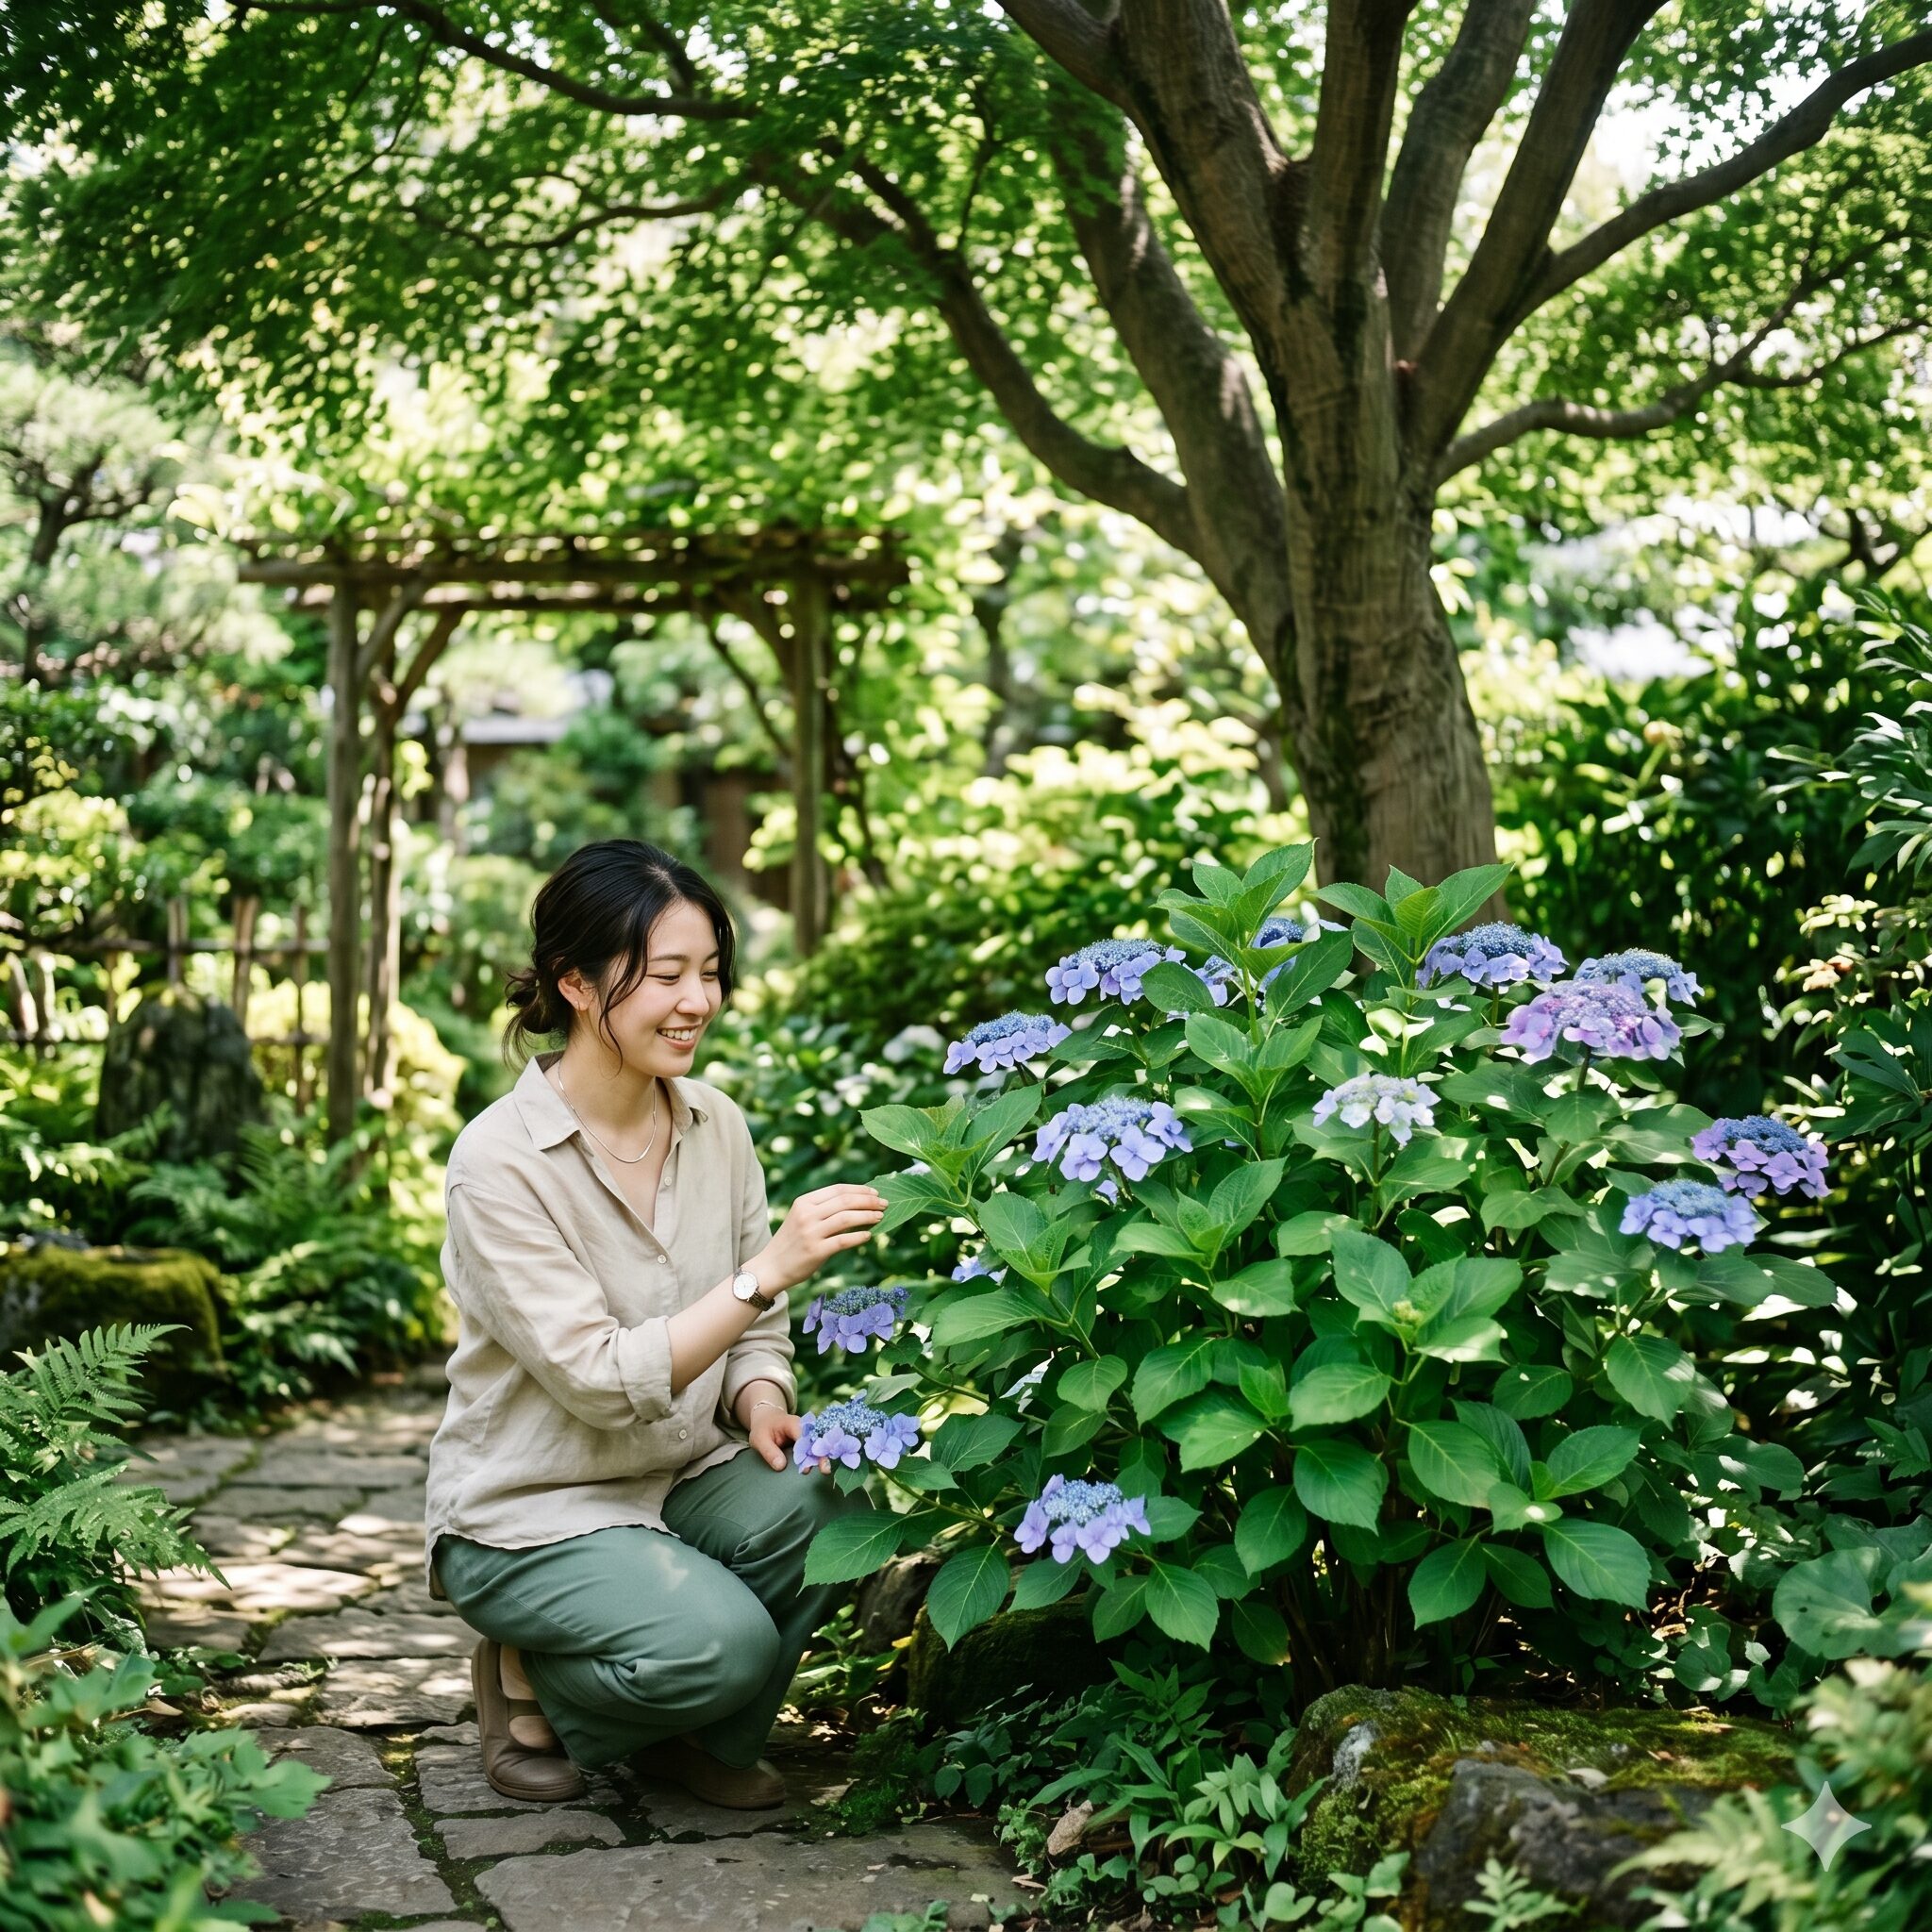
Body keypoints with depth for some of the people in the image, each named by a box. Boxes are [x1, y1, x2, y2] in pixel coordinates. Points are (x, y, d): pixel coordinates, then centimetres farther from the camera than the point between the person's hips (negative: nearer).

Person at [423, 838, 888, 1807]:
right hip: (531, 1511, -6)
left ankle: (704, 1740, 3)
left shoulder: (715, 1124, -1)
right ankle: (531, 1685, 3)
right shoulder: (499, 1162, -20)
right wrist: (769, 1270, -32)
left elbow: (753, 1332, 8)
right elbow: (602, 1383, -25)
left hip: (684, 1476, 6)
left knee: (824, 1502, -26)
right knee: (723, 1642, -31)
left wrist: (761, 1402, -15)